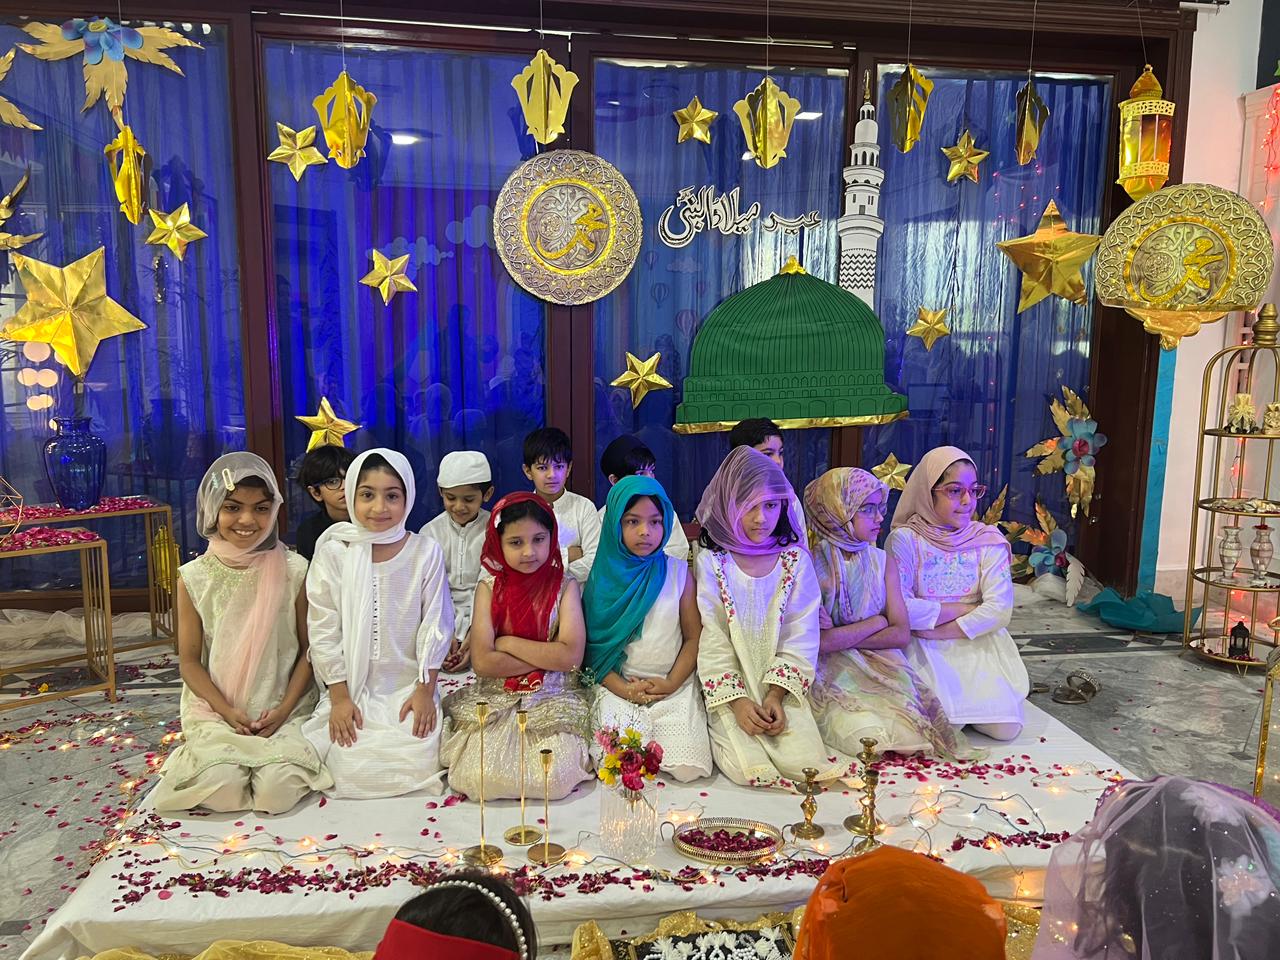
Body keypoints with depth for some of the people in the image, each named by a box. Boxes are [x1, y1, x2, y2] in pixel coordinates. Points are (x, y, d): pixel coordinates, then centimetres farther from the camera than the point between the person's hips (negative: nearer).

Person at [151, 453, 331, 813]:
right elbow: (189, 661, 2)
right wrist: (227, 711, -11)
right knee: (223, 787, -23)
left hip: (283, 708, -1)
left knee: (278, 789, -23)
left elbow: (308, 649, 0)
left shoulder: (294, 570, -4)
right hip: (215, 710, 1)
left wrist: (284, 709, -11)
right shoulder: (194, 578, -2)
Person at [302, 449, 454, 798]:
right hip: (351, 690, 1)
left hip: (408, 687, 0)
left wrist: (425, 690, -4)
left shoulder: (426, 553, -5)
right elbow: (324, 629, -2)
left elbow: (434, 625, -1)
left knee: (419, 763, -16)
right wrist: (339, 697, -4)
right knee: (352, 769, -13)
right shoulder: (334, 552, -5)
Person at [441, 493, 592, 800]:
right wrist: (547, 655, -12)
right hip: (495, 699, 1)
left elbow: (571, 656, -14)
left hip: (553, 700, -1)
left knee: (554, 778, -23)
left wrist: (508, 643, -11)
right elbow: (482, 662, -10)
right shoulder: (490, 587, 0)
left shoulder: (565, 585, -2)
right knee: (480, 778, -21)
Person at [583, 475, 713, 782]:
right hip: (617, 686, 0)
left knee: (687, 768, -18)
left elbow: (694, 637, 3)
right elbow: (592, 645, 0)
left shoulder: (678, 572, 1)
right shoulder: (603, 576, -1)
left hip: (674, 686, 1)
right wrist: (623, 689, -12)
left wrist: (671, 684, -11)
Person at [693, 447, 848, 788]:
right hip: (730, 690, -2)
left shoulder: (795, 560, 1)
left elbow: (800, 638, -2)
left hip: (782, 687, 2)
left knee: (805, 763, -17)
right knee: (749, 769, -21)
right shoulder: (711, 562, -5)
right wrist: (737, 702, -16)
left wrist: (776, 696, -13)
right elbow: (711, 642, -7)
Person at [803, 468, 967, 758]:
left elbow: (901, 634, 0)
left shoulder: (884, 562, 9)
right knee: (872, 738, -30)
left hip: (883, 667, 3)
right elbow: (819, 641, -15)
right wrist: (877, 621, -5)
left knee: (908, 731, -27)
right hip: (832, 676, -3)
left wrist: (840, 637, -10)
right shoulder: (810, 564, -7)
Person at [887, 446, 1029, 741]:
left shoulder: (989, 540, 2)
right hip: (923, 650, -2)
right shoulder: (904, 540, -6)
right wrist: (963, 609, -11)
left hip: (978, 644, 3)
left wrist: (938, 630, -16)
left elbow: (1000, 609, -10)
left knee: (1005, 726, -16)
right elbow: (900, 611, -16)